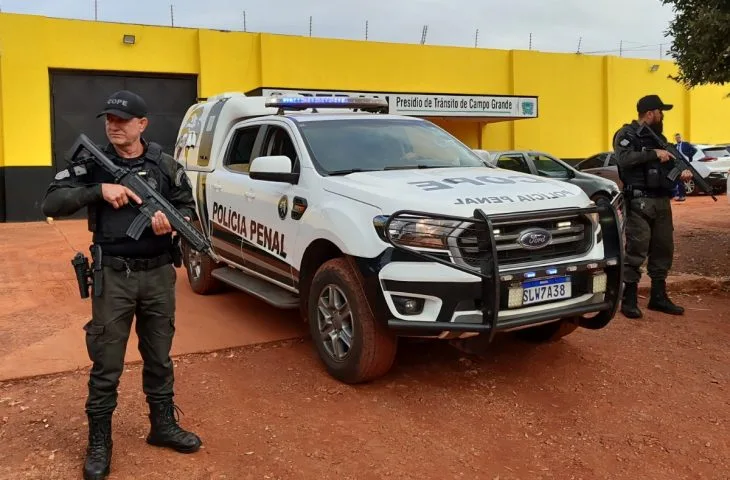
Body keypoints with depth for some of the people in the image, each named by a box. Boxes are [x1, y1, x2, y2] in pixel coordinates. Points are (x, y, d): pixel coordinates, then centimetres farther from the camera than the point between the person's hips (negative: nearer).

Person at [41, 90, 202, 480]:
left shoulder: (164, 165, 2)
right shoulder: (92, 165, -3)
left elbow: (188, 206, 9)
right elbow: (51, 204, -8)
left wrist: (174, 221, -14)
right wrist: (99, 191, -21)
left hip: (159, 274, 2)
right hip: (113, 277, -2)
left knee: (159, 358, 15)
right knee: (106, 365, 5)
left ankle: (163, 426, 32)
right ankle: (99, 443, 20)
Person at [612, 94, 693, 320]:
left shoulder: (658, 137, 20)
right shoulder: (626, 134, -4)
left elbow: (670, 162, 22)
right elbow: (624, 159, -22)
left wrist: (683, 170, 1)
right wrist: (654, 154, -18)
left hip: (662, 201, 8)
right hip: (640, 202, -8)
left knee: (664, 249, 11)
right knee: (636, 250, -7)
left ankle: (658, 296, 22)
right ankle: (629, 299, 0)